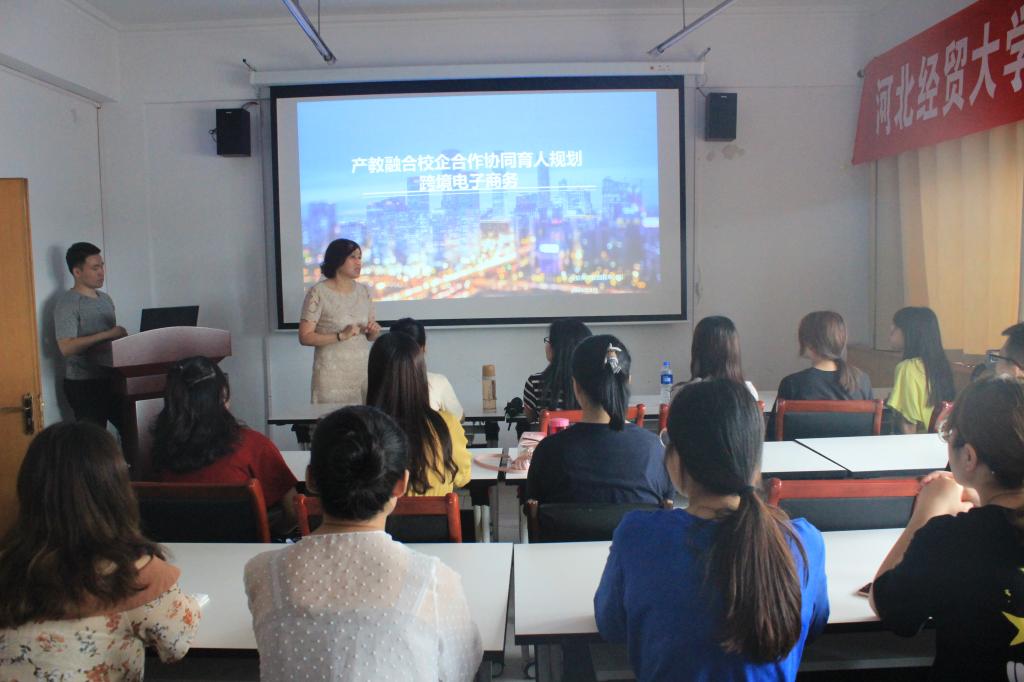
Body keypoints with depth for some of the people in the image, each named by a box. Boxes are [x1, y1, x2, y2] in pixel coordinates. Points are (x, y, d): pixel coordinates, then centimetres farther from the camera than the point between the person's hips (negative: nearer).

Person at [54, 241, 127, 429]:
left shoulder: (105, 299, 14)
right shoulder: (67, 303, -11)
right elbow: (66, 347, -22)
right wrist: (107, 335, -22)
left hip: (111, 379, 7)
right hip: (83, 384, -7)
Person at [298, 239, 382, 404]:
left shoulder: (364, 291, 8)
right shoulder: (318, 292, -7)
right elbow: (305, 337, -11)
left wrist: (374, 331, -6)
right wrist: (341, 336, -20)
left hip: (363, 371, 4)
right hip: (332, 374, -4)